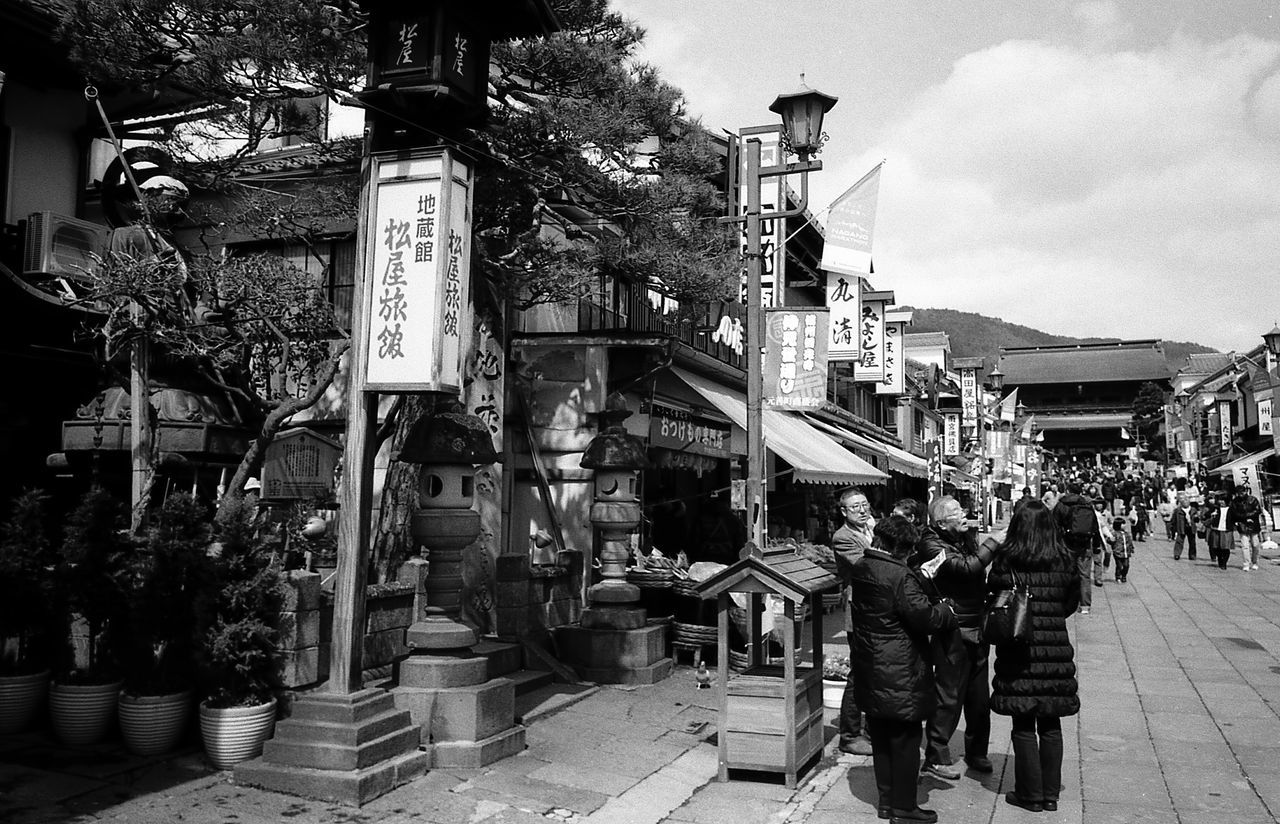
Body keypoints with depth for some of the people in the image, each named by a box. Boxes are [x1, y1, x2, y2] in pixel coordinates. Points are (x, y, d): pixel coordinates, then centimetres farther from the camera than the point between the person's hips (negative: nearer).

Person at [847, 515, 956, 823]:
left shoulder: (858, 569, 5)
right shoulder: (900, 576, -21)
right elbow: (923, 615, -23)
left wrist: (922, 576, 12)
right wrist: (947, 612, -1)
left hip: (869, 668, 8)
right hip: (900, 673, -8)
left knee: (881, 738, 17)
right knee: (905, 739, 5)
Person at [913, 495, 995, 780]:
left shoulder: (965, 537, 9)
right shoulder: (933, 545, -16)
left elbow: (979, 576, 14)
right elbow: (967, 567, -29)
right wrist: (993, 542, -20)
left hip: (977, 627, 8)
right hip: (953, 632, -8)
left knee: (979, 695, 16)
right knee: (949, 696, -3)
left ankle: (976, 753, 30)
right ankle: (935, 758, 8)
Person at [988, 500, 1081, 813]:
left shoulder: (1005, 560, -8)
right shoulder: (1065, 562, -1)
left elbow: (991, 598, -1)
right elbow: (1068, 606, 6)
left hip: (1018, 651, -3)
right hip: (1056, 650, 3)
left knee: (1024, 725, 7)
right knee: (1050, 725, 13)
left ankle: (1031, 794, 14)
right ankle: (1051, 793, 21)